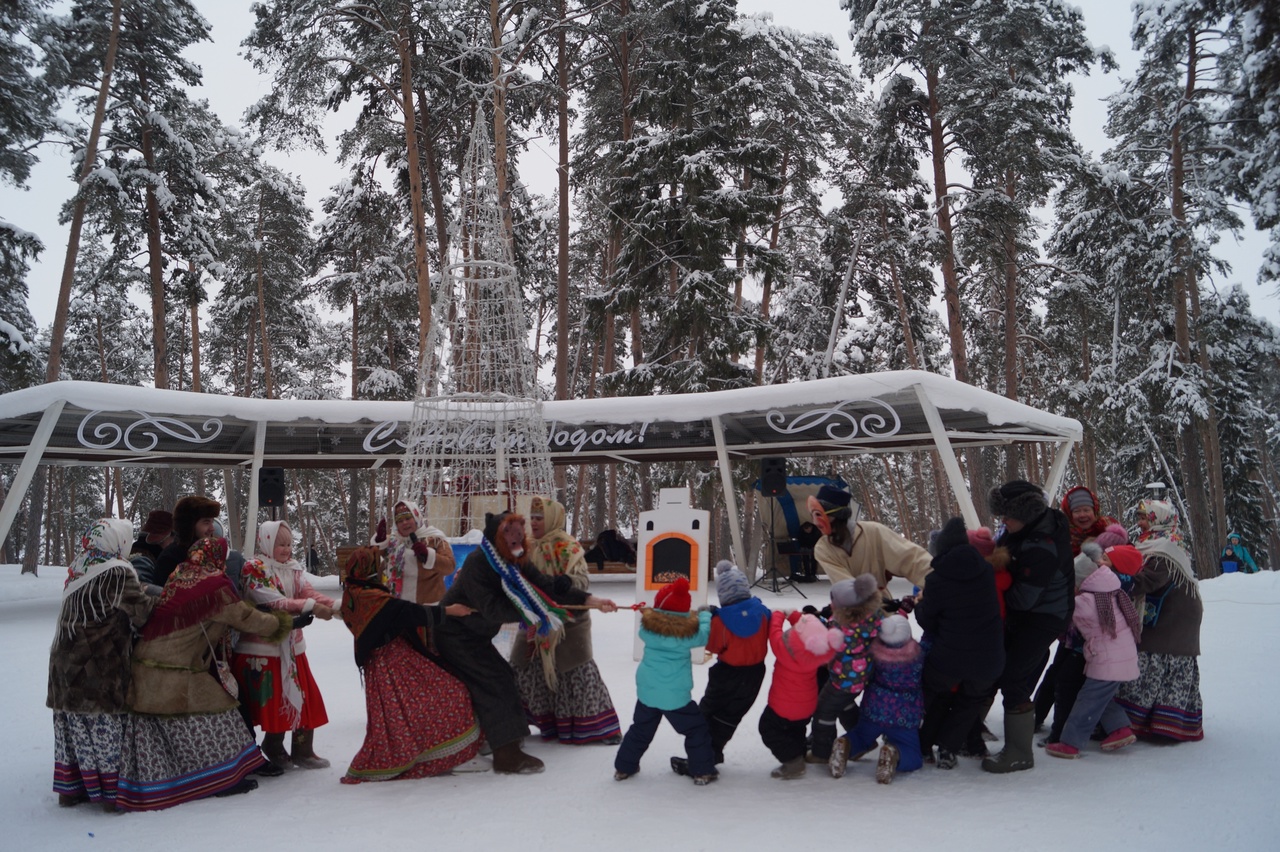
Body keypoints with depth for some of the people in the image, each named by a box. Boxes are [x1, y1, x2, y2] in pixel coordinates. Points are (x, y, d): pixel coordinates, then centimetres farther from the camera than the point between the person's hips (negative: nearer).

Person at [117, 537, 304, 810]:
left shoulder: (177, 576, 8)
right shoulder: (215, 585, -12)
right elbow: (246, 618, -5)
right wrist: (287, 623, 7)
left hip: (146, 669, 7)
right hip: (176, 676, -7)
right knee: (212, 715, 7)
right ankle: (224, 779, 15)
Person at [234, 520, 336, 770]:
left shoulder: (293, 568, 9)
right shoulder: (254, 569, -11)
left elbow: (308, 593, -3)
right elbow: (273, 602, -22)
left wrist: (334, 605, -22)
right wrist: (310, 607, -30)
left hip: (292, 646, 7)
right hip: (263, 649, -7)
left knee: (306, 698, 8)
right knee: (276, 702, -1)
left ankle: (303, 752, 21)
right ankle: (274, 750, 19)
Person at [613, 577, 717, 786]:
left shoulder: (648, 625, -6)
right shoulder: (689, 630, -15)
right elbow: (705, 633, 1)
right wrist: (704, 615, 20)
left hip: (647, 691, 4)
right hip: (676, 695, -4)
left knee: (640, 730, 22)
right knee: (696, 730, 12)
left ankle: (623, 768, 30)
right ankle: (702, 771, 13)